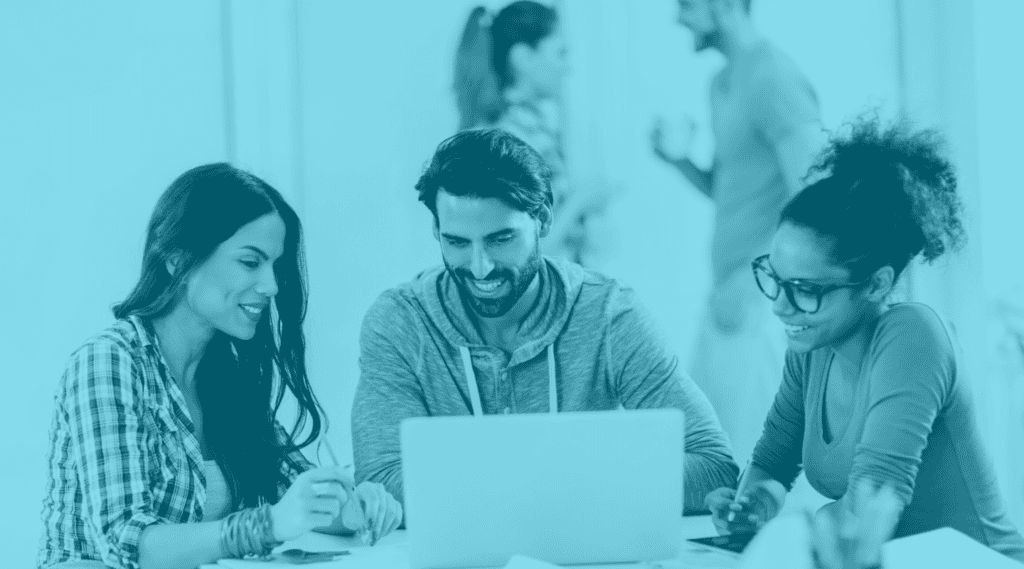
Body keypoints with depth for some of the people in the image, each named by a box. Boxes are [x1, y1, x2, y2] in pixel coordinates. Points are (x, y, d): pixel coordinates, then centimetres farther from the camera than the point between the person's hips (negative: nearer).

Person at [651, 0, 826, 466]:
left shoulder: (774, 78, -14)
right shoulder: (722, 82, 15)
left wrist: (753, 281, -20)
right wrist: (679, 159, 5)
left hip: (763, 305, -9)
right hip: (729, 299, 9)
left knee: (752, 462, -7)